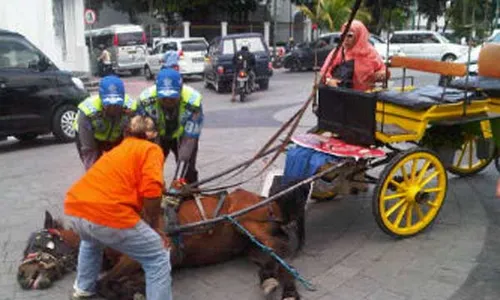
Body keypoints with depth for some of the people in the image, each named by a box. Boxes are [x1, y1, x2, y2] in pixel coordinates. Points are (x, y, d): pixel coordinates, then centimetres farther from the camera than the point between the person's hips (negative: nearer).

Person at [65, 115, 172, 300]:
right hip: (106, 214, -8)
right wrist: (155, 226, 6)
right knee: (158, 260, 6)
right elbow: (151, 191, -9)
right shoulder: (152, 149, 10)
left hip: (74, 207, 8)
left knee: (91, 240, 41)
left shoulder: (118, 149, 32)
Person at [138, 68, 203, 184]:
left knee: (188, 171, -11)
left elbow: (188, 141, -35)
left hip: (182, 136, -1)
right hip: (158, 135, 1)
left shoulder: (193, 101, -37)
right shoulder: (146, 100, -33)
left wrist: (178, 179, -40)